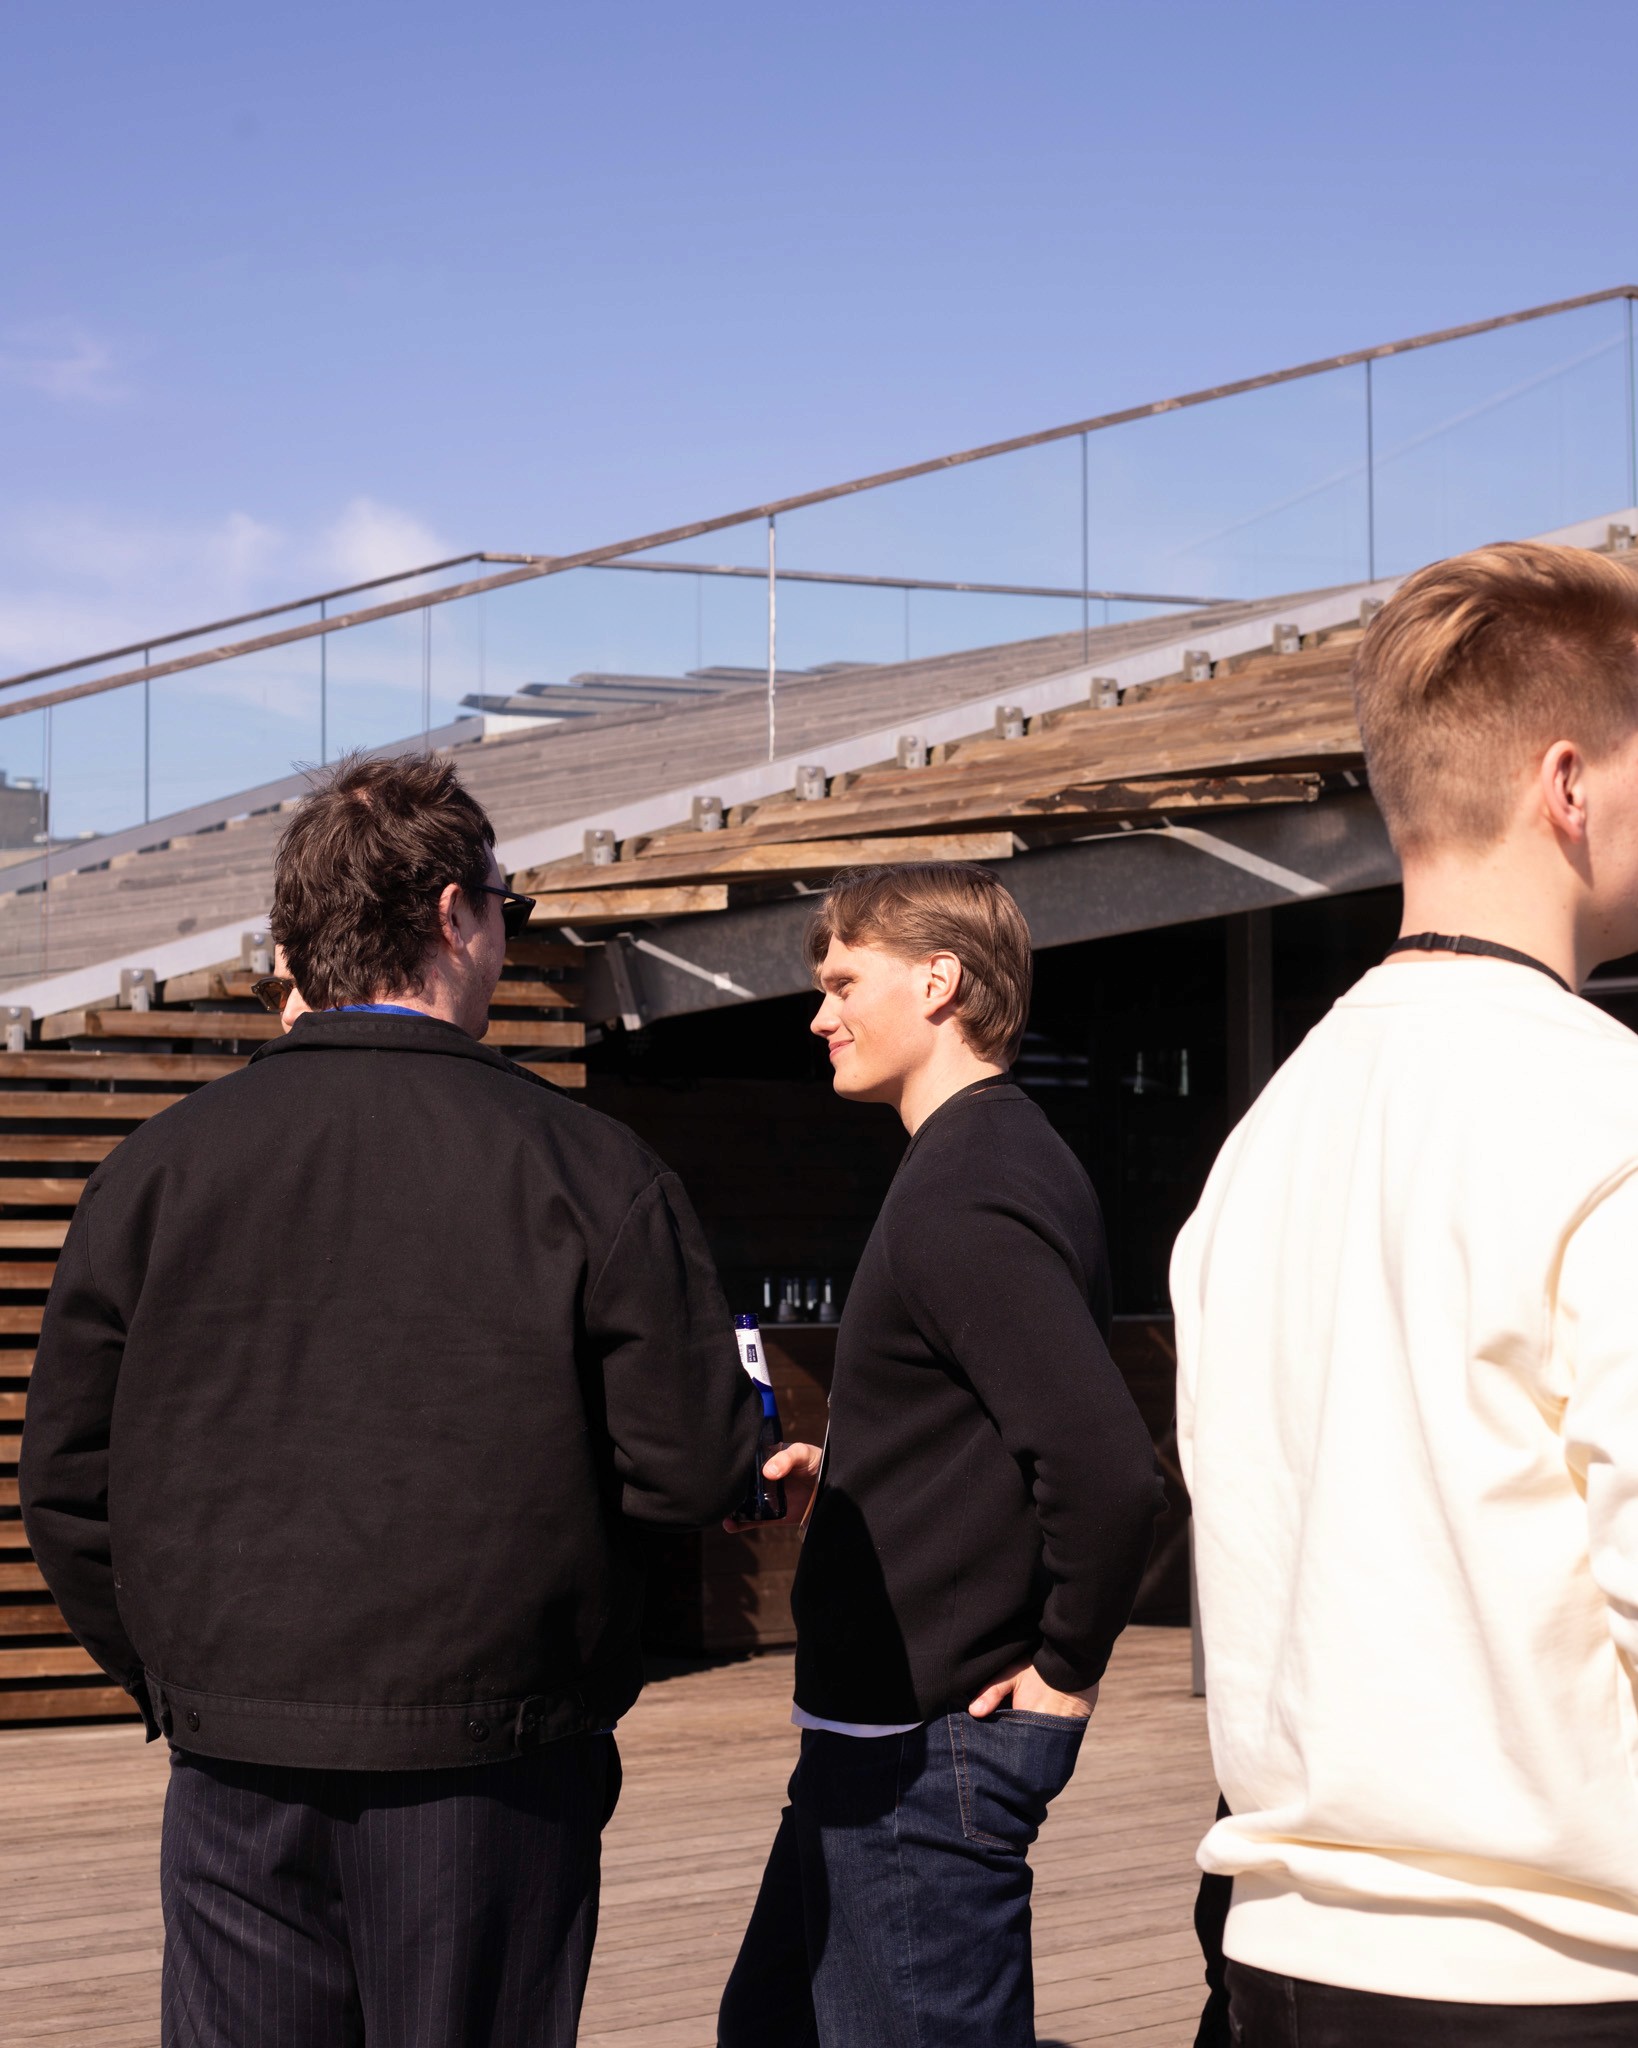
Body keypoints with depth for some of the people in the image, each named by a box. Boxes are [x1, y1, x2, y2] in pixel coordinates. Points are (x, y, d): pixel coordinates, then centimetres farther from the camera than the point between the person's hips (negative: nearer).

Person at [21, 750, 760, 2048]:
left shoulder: (160, 1166, 1)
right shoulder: (590, 1172, -8)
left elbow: (70, 1480, 4)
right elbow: (696, 1470, -10)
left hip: (240, 1781, 2)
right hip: (490, 1788, -2)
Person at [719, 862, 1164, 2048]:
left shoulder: (963, 1202, -20)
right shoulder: (995, 1160, 13)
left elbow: (1110, 1469, -29)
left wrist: (1066, 1670, -17)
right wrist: (843, 1470, 12)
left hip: (926, 1748, -11)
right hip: (878, 1731, 11)